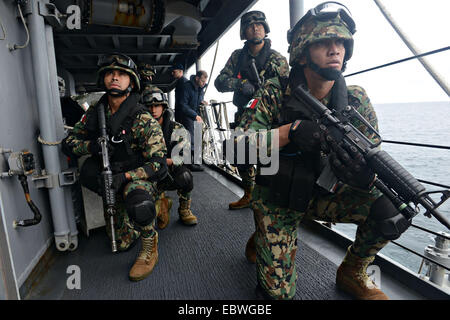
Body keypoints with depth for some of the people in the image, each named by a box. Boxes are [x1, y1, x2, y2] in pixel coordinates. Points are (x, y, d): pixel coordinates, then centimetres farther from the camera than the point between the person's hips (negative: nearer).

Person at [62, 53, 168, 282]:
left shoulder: (143, 120, -20)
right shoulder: (95, 113, -3)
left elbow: (159, 165, -25)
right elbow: (68, 143, 2)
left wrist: (125, 176, -36)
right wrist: (91, 146, -20)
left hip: (136, 177, -6)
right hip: (108, 179, 7)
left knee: (138, 202, -37)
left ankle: (149, 248, -11)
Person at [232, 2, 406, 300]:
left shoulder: (356, 99, -8)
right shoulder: (275, 94, -14)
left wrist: (364, 177, -33)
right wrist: (291, 130, -35)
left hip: (324, 193, 3)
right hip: (277, 200, -2)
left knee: (389, 210, -22)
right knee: (279, 291, -3)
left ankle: (352, 273, 8)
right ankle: (260, 237, 29)